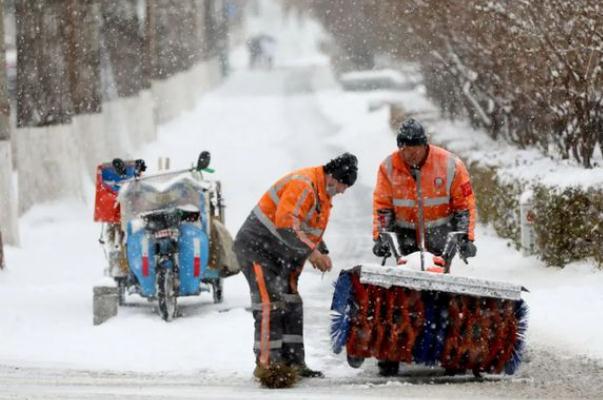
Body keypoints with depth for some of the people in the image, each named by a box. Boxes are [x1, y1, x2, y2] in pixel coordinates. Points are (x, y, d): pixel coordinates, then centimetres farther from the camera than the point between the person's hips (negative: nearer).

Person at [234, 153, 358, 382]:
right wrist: (311, 251, -25)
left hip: (281, 257, 11)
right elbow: (286, 225, -30)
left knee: (291, 306, 9)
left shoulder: (324, 196, 12)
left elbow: (312, 229, 22)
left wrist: (321, 252, 4)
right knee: (271, 304, -15)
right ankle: (266, 363, -15)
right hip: (256, 246, -10)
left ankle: (293, 362, 13)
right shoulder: (302, 185, -22)